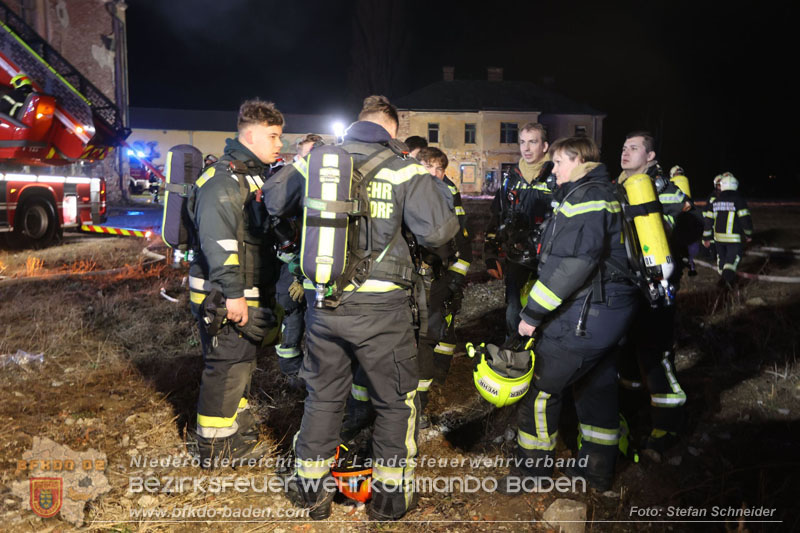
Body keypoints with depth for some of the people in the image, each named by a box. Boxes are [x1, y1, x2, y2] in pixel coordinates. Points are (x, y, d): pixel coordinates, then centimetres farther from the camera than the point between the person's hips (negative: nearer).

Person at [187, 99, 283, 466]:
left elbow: (271, 228, 27)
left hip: (249, 295, 10)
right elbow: (218, 237, -27)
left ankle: (239, 431, 38)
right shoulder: (224, 178, -17)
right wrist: (233, 293, -30)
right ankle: (214, 449, 14)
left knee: (241, 365, 21)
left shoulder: (259, 174, 17)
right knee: (226, 369, -1)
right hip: (224, 298, -10)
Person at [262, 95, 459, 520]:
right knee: (395, 400, 15)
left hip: (322, 303, 4)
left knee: (323, 396, 20)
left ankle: (311, 488, 32)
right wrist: (435, 188, 6)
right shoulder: (403, 168, -7)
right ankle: (390, 494, 25)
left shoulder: (313, 162, 5)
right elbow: (437, 230, -14)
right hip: (379, 307, -4)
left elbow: (273, 202, 18)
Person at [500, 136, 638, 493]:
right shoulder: (607, 193, 16)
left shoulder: (585, 197, -16)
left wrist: (534, 312, -22)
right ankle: (598, 469, 31)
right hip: (613, 309, 10)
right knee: (597, 387, 18)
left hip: (583, 316, -10)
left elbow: (573, 263, -26)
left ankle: (532, 469, 13)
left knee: (540, 389, 0)